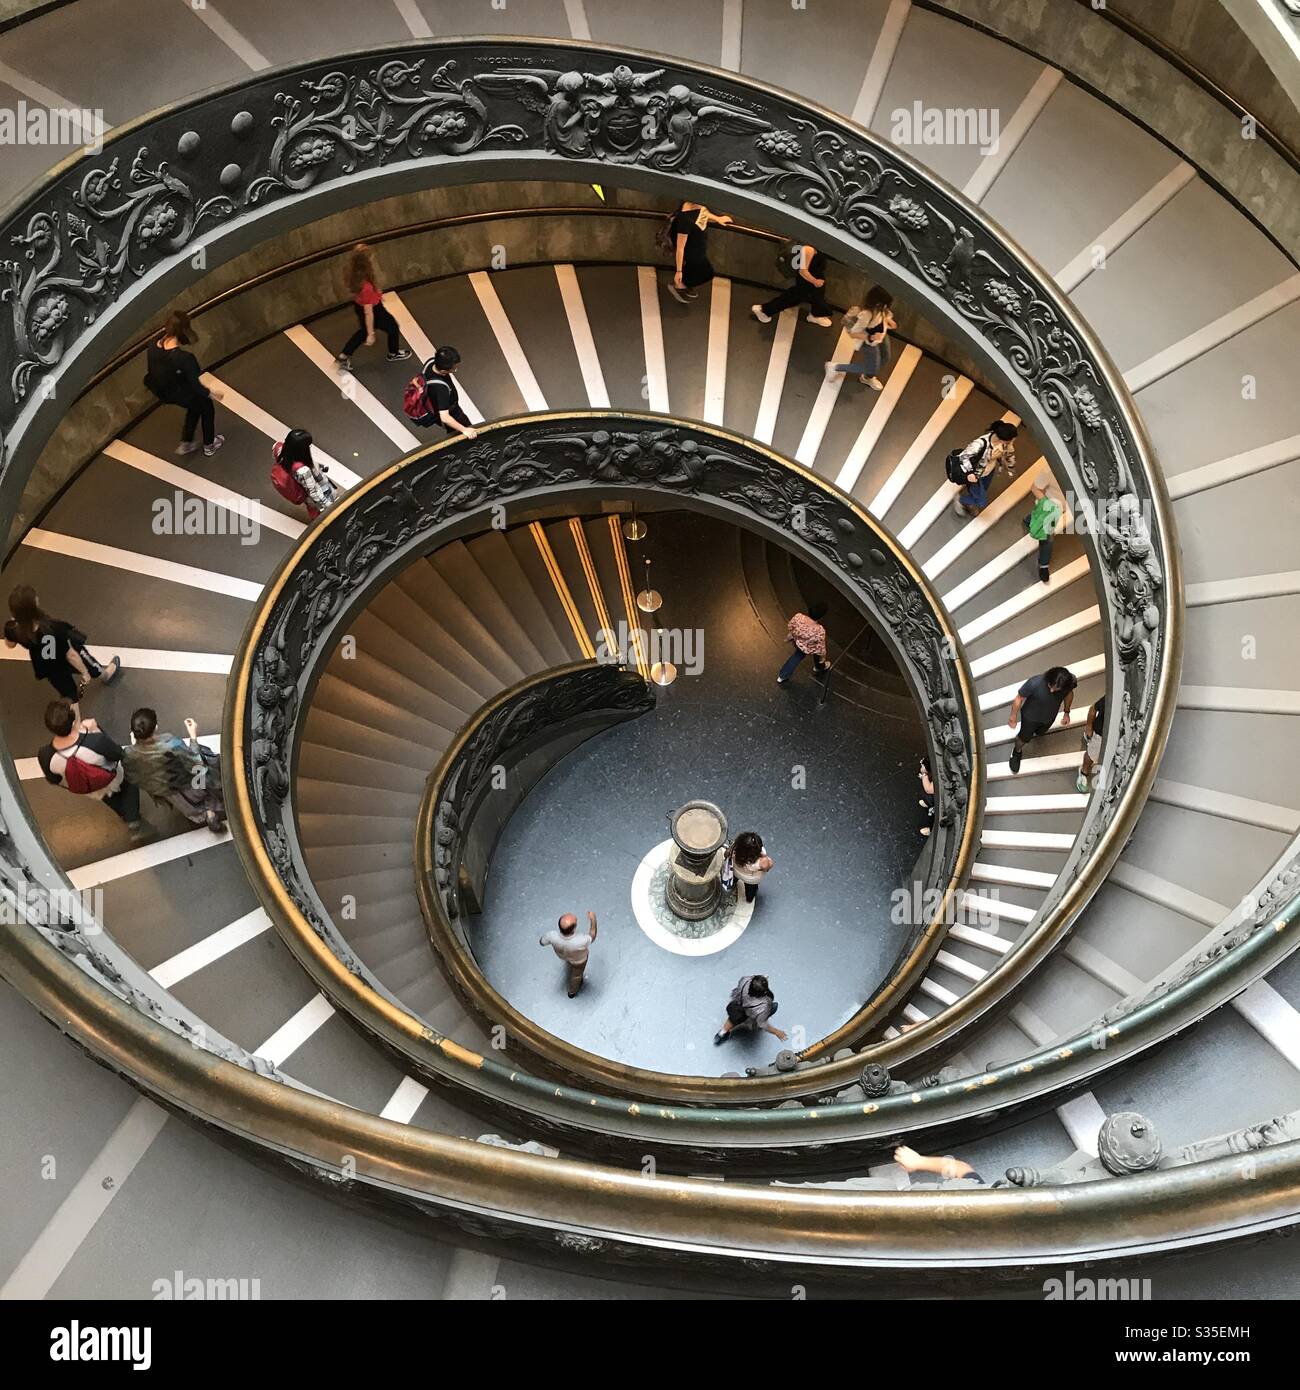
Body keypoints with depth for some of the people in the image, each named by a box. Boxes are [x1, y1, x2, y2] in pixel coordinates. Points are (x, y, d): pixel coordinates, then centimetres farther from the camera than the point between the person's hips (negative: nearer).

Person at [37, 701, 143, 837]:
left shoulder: (45, 755, -33)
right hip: (113, 783, -3)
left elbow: (54, 780, -11)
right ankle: (132, 820, 37)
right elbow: (118, 754, -21)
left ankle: (123, 813, 63)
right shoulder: (96, 740, -44)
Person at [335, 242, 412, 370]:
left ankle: (343, 357, 43)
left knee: (363, 331, 35)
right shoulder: (366, 287, -43)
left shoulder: (353, 274, -20)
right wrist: (371, 334, -21)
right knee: (393, 328, 25)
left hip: (359, 306, 7)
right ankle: (394, 354, 52)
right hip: (374, 311, -7)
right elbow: (369, 313, -32)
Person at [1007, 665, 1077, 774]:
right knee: (1024, 738, 24)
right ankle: (1017, 751, 56)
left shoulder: (1071, 681, -34)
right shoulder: (1034, 683, -45)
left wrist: (1066, 712, 6)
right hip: (1031, 716, -3)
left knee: (1041, 731, 34)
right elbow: (1019, 698, -25)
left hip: (1050, 716, 3)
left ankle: (1035, 731, 69)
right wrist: (1013, 718, -11)